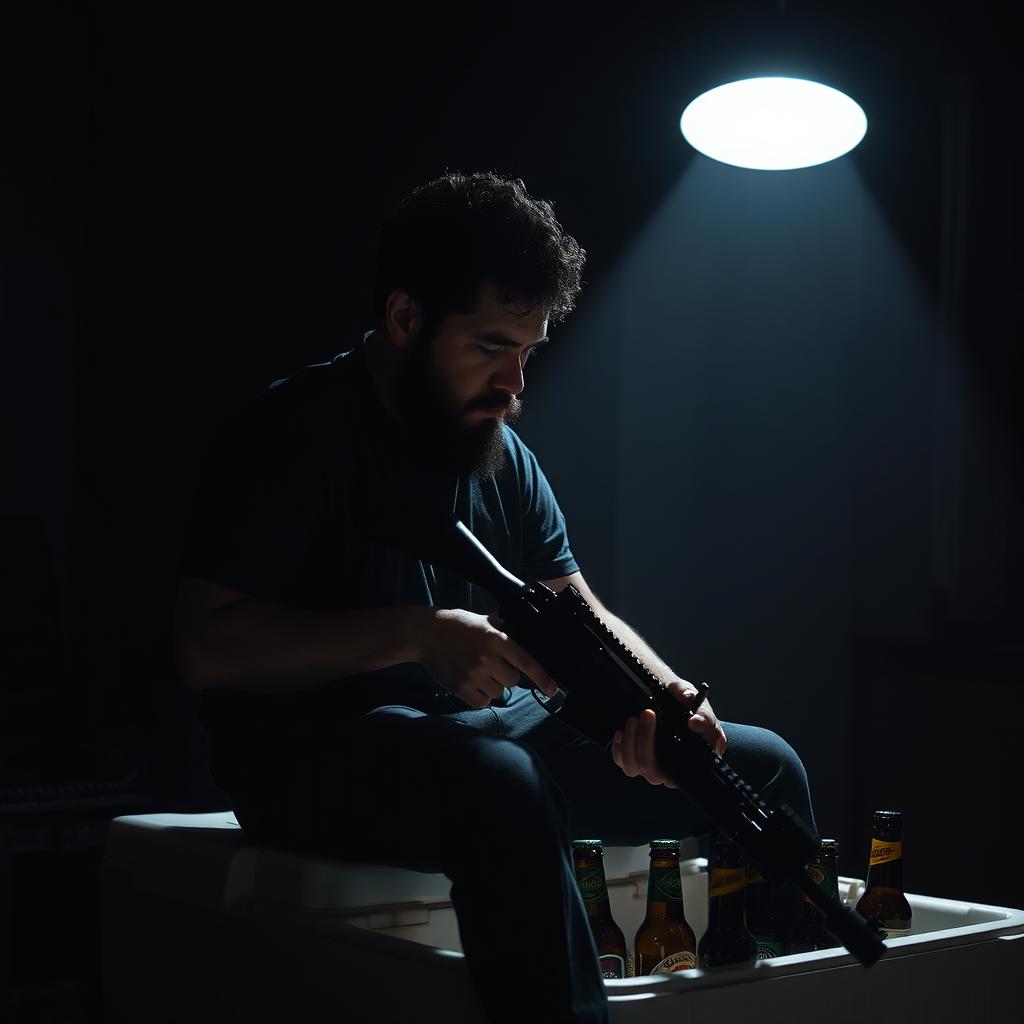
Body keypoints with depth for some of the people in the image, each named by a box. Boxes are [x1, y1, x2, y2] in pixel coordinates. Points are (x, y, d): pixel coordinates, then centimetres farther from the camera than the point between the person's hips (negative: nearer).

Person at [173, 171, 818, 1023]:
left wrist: (660, 692, -9)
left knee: (762, 766, 2)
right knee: (503, 786, -41)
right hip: (315, 750, -7)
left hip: (487, 728, 8)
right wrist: (418, 634, -26)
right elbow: (206, 647, -18)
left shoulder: (505, 457, 14)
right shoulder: (293, 433, -10)